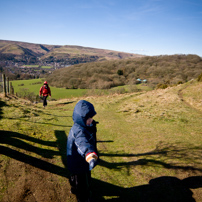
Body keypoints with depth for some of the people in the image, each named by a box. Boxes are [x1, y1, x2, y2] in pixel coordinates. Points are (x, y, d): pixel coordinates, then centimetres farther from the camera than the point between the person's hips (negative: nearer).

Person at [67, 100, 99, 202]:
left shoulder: (83, 126, -7)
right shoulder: (79, 132, -39)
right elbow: (83, 144, -59)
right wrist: (90, 156, -76)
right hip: (79, 165, -10)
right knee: (82, 183, 15)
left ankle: (75, 189, 62)